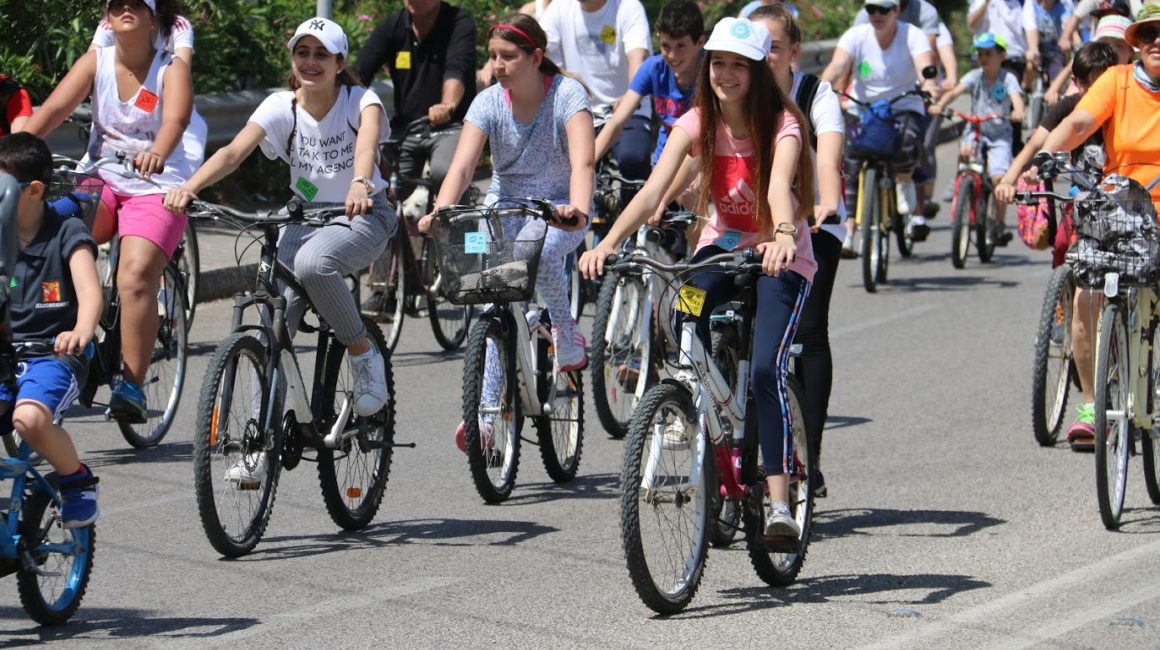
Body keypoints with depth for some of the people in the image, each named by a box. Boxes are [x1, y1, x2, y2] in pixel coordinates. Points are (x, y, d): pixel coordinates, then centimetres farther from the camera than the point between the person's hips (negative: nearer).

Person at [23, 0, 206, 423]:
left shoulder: (171, 68, -7)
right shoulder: (96, 61, 1)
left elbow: (176, 118, -26)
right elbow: (56, 107, -11)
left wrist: (157, 154, -49)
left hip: (156, 187, -4)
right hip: (101, 181, 4)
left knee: (136, 277, -23)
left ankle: (132, 387, -19)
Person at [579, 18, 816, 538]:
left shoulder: (780, 123, -17)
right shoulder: (696, 124, -8)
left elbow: (779, 186, -38)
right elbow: (653, 190, -22)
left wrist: (783, 235, -60)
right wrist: (608, 243, -38)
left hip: (780, 256, -3)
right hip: (722, 245, 3)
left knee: (766, 371, -24)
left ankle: (779, 503, -19)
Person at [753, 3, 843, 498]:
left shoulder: (816, 95, -14)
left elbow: (828, 157, -31)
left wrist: (826, 205, -51)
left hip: (811, 225, -2)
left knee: (807, 330, -16)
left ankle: (810, 460, -14)